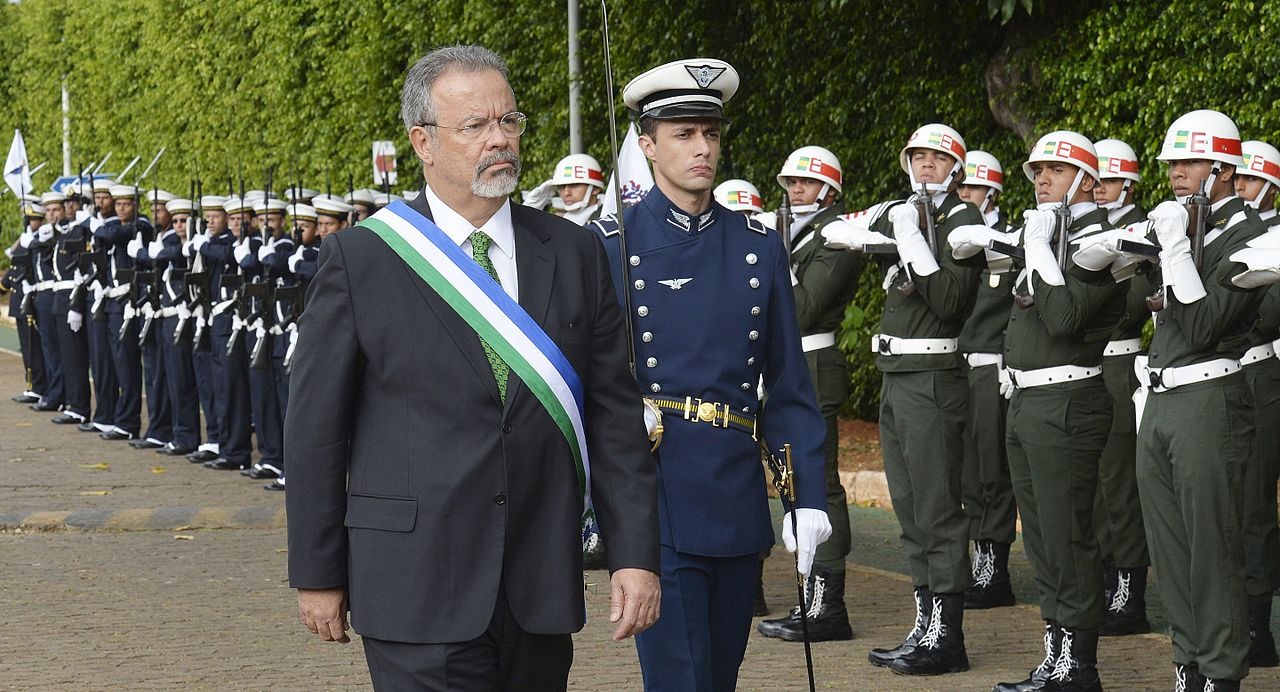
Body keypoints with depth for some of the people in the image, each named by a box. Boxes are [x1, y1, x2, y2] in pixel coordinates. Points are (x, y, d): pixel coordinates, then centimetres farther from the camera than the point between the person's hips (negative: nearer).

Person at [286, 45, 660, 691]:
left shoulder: (574, 254, 7)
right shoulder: (359, 259, -2)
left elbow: (615, 415, 6)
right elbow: (315, 426, 0)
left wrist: (634, 553, 0)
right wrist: (317, 573, -1)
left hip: (543, 588, 3)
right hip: (418, 589, -3)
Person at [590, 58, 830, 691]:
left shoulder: (759, 247, 10)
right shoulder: (608, 247, -1)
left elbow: (790, 386, 10)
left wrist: (808, 496, 4)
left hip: (738, 503, 4)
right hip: (654, 496, -4)